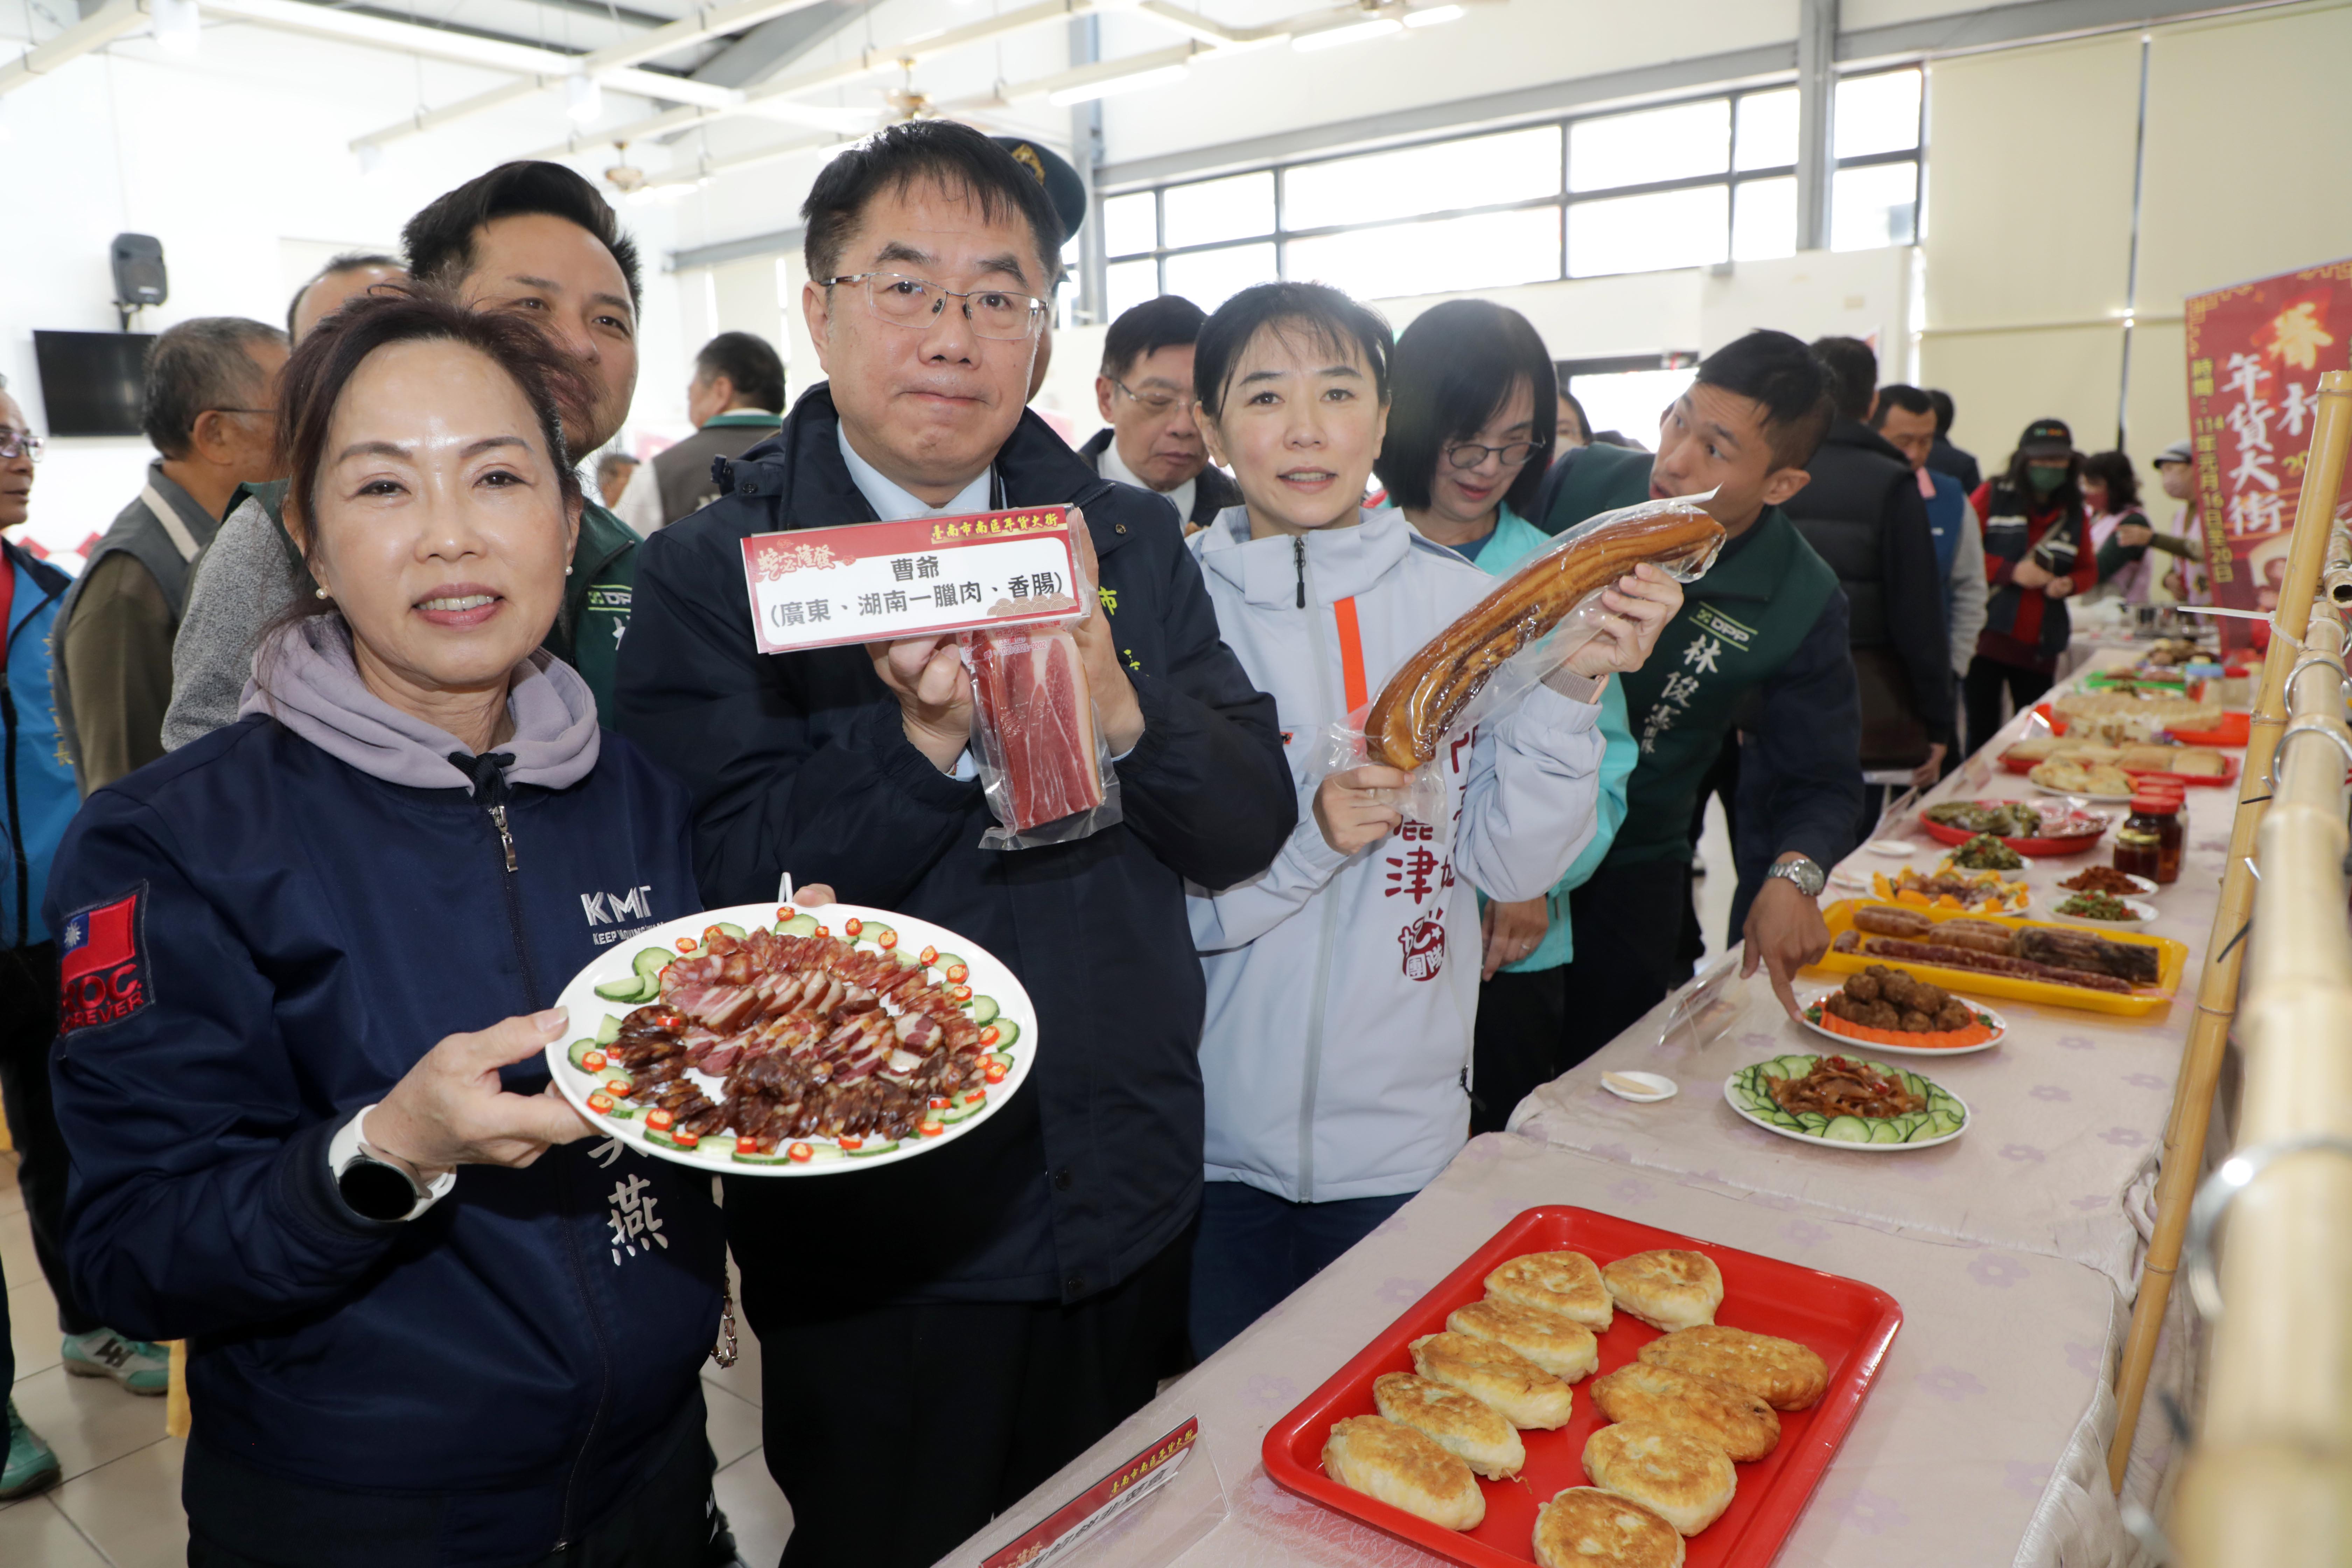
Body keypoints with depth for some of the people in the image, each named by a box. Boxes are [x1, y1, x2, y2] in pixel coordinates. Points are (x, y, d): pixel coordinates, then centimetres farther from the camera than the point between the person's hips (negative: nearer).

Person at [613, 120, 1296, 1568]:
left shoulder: (1131, 541, 1)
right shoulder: (713, 575, -10)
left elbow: (1251, 825, -4)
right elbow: (724, 905, -17)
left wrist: (1121, 711, -23)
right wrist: (925, 741, -30)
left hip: (1132, 1215, 4)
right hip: (878, 1252, -3)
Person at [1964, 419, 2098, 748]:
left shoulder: (2074, 514, 12)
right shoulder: (1993, 495, 0)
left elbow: (2088, 569, 21)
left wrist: (2069, 584, -2)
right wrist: (2012, 572, -13)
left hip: (2039, 646, 4)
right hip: (1987, 634, -4)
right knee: (1982, 734, -2)